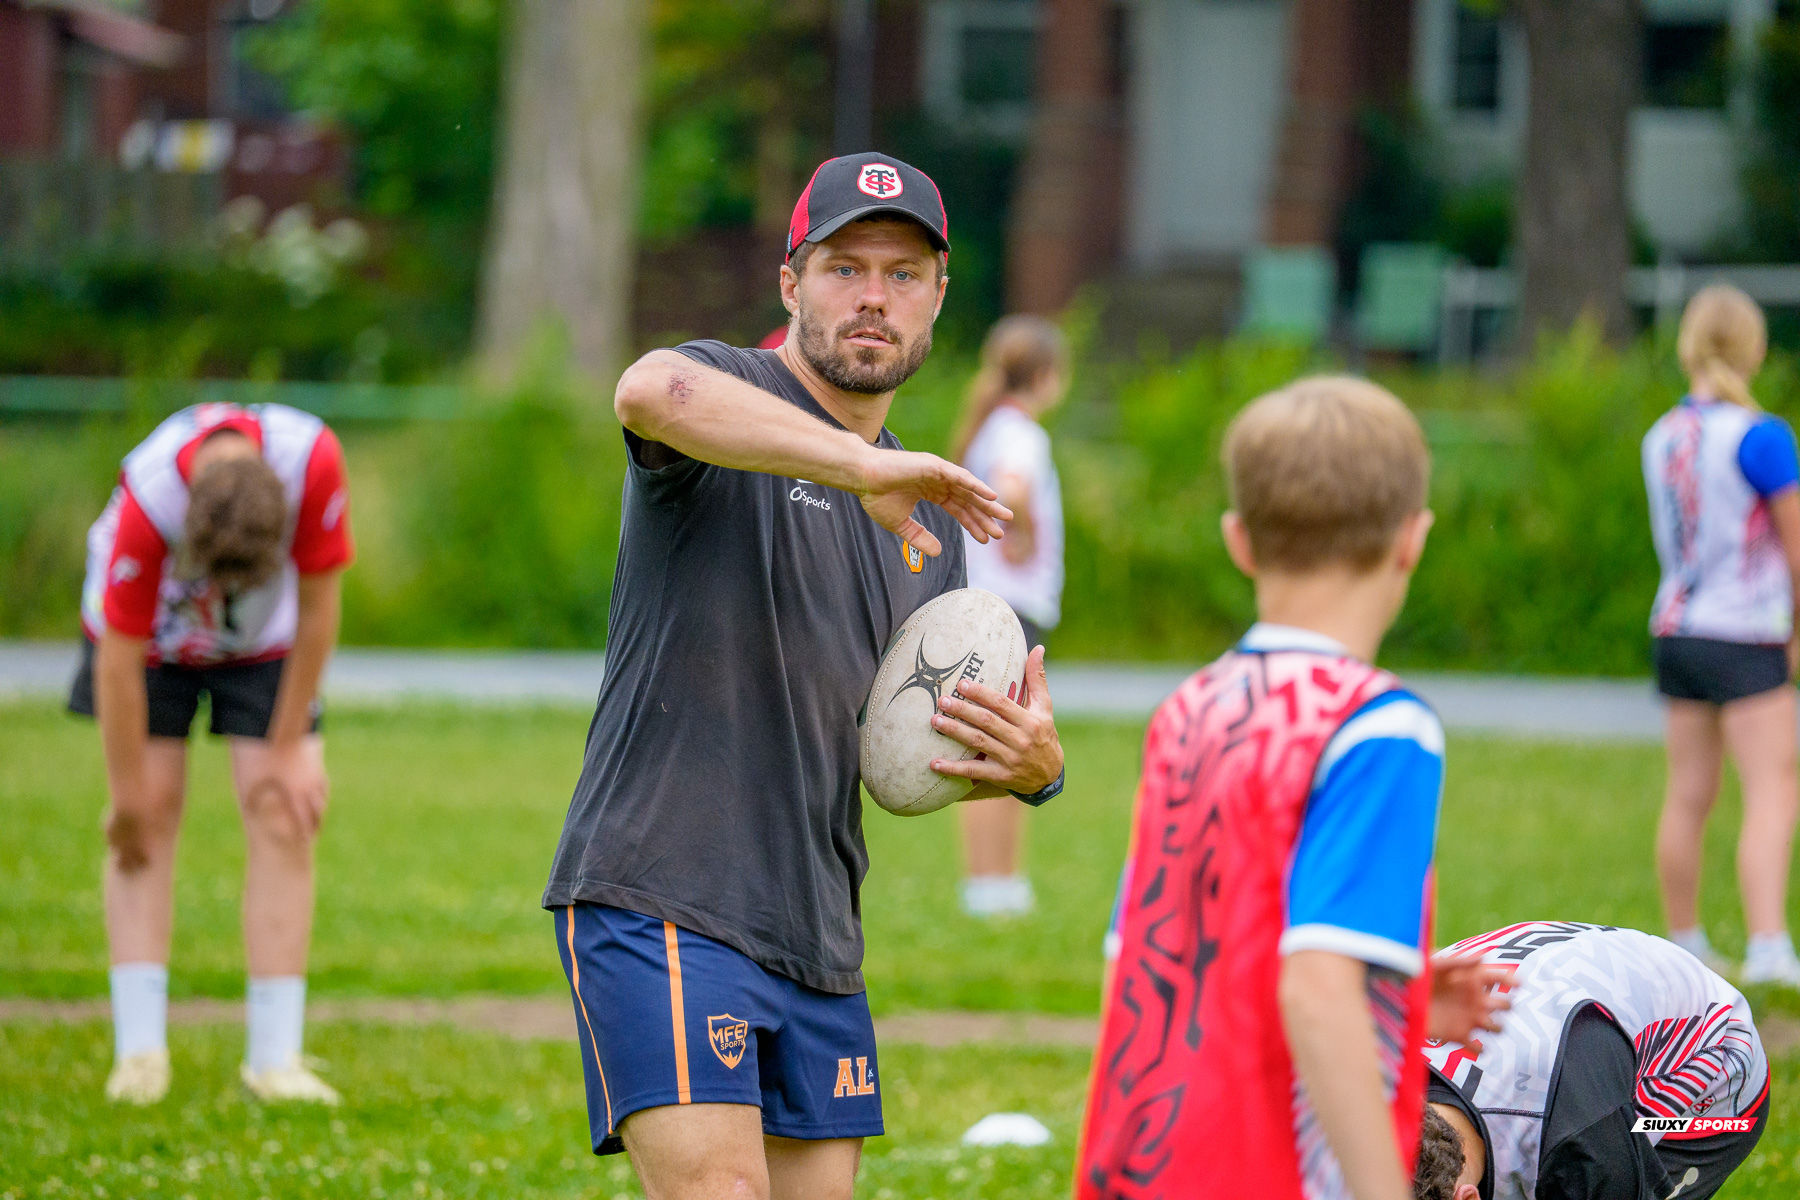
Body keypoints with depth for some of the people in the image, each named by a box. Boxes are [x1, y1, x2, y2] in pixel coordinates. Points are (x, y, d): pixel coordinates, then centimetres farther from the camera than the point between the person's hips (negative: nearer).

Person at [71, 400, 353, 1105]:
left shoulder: (313, 460, -36)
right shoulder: (146, 500, -40)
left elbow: (318, 605, -19)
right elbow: (118, 659, -28)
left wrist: (289, 748, -12)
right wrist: (128, 800, -20)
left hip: (266, 639, 1)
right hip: (152, 637, -1)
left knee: (283, 819, -8)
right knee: (150, 816, -9)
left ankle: (275, 1059, -8)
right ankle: (140, 1049, -8)